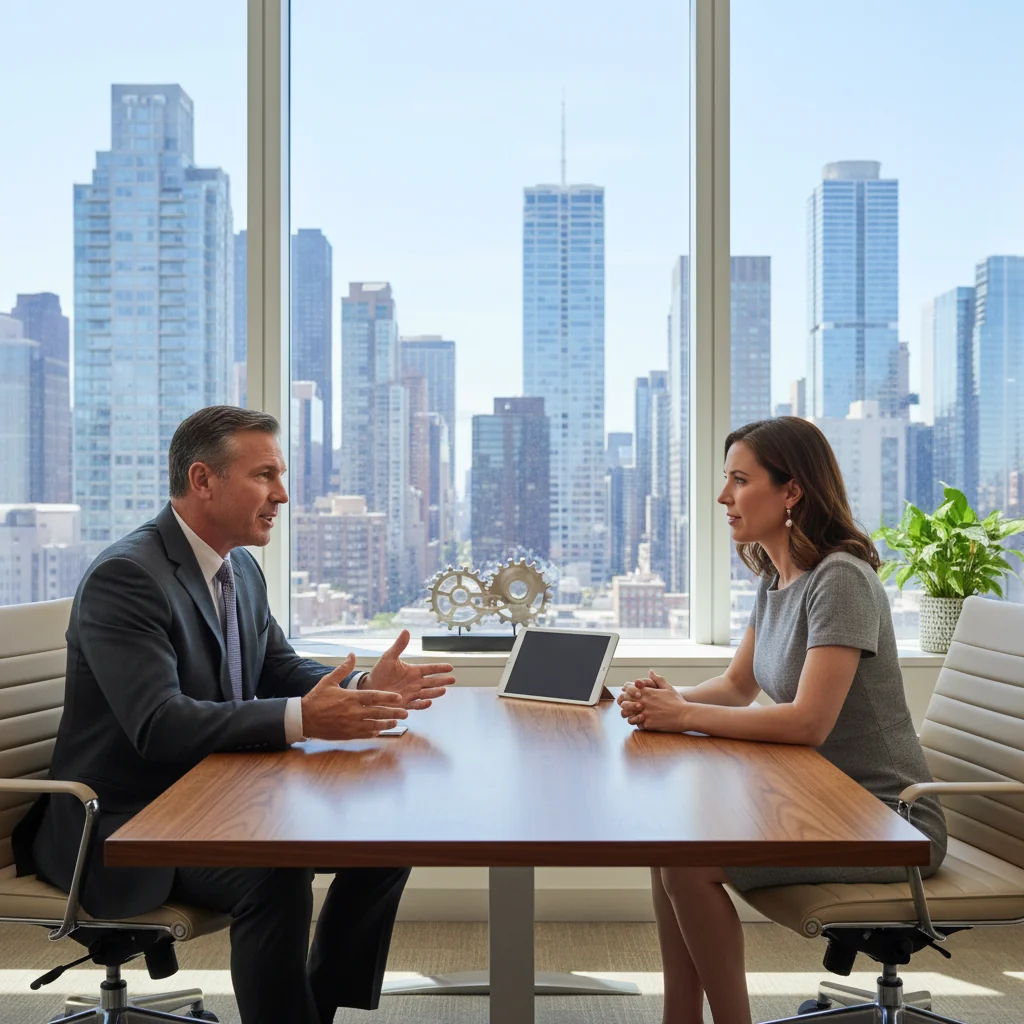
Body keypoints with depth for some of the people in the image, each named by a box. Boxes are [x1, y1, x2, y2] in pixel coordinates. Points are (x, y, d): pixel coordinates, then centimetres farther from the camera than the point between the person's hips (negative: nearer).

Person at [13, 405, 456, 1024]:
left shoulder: (242, 568, 8)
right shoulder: (125, 576, -21)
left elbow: (280, 672, 12)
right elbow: (160, 724, -30)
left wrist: (363, 686, -9)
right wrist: (302, 719, -40)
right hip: (122, 823, -9)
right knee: (276, 876, -32)